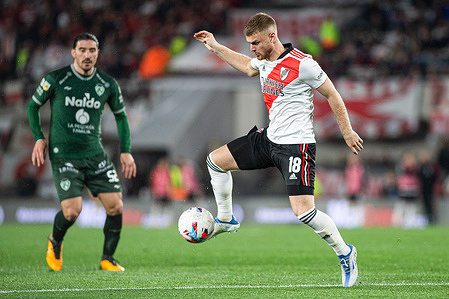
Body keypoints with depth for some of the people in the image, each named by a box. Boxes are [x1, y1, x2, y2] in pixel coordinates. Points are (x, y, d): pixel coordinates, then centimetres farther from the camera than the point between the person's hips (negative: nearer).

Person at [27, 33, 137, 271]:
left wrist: (126, 151, 10)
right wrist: (39, 139, -3)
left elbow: (120, 115, 17)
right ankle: (55, 243, 18)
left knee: (115, 206, -9)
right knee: (72, 211, -16)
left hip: (95, 154, 3)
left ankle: (107, 259, 9)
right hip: (63, 156, -3)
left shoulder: (108, 84, 2)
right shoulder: (55, 79, -6)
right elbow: (33, 106, 7)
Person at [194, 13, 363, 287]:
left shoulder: (302, 64, -19)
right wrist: (216, 47, 31)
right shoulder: (264, 61, 5)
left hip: (296, 146, -8)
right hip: (269, 139, 8)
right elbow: (248, 67, 31)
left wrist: (347, 132, -5)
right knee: (215, 160, 9)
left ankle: (345, 253, 3)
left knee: (303, 211, -16)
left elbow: (332, 95, -10)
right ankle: (226, 220, 26)